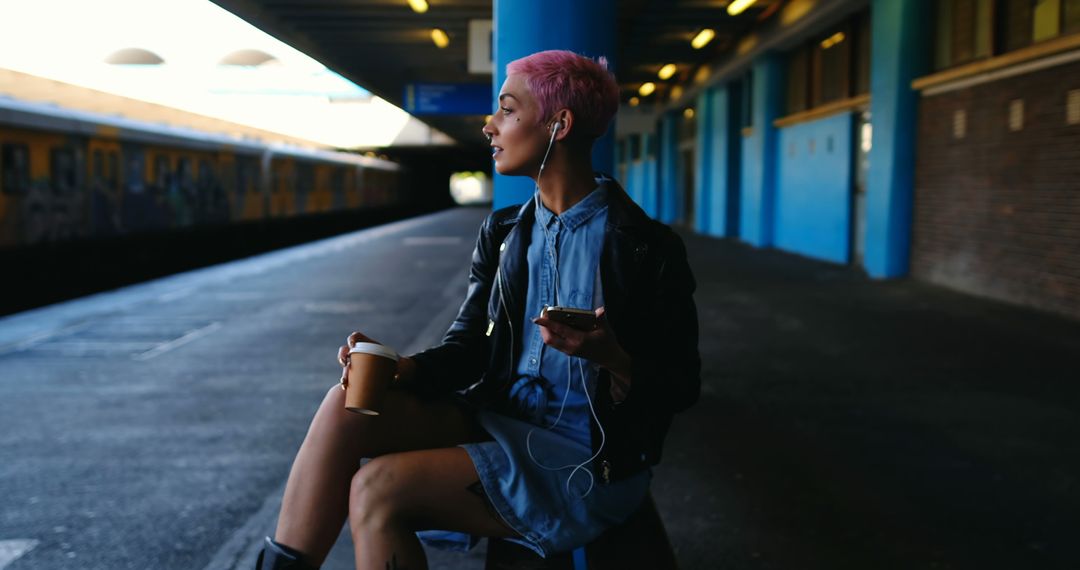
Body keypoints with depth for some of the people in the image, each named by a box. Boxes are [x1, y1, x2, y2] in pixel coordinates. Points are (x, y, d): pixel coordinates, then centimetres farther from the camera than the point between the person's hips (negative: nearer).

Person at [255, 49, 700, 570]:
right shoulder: (502, 233, 9)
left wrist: (609, 356, -27)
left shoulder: (648, 249, -10)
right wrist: (404, 367, -13)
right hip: (496, 420, 6)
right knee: (348, 404, -17)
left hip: (587, 461, -6)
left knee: (378, 489, -22)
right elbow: (467, 347, 8)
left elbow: (680, 387, -7)